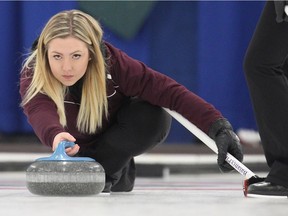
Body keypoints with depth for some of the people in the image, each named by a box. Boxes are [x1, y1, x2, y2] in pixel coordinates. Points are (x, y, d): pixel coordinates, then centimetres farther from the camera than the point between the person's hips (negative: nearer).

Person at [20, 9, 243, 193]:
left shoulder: (112, 62, -36)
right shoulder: (33, 76, -35)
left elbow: (168, 90, -41)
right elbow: (41, 113, -56)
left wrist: (219, 126, -53)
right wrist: (56, 136, -81)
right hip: (79, 146, 3)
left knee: (155, 116, -32)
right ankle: (118, 176, 15)